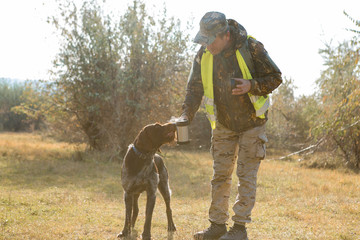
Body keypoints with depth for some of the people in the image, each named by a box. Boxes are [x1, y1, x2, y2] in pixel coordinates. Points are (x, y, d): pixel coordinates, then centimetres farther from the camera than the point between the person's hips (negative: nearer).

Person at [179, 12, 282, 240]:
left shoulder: (251, 48, -19)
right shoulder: (203, 56, -7)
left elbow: (275, 77, -10)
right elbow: (195, 88, -3)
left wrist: (252, 86, -28)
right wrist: (186, 114, -19)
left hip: (252, 123, -4)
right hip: (224, 125, 4)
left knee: (246, 175, -4)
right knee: (220, 175, 7)